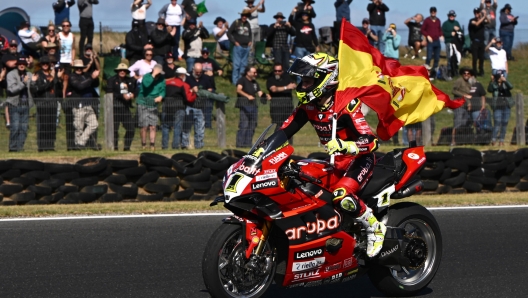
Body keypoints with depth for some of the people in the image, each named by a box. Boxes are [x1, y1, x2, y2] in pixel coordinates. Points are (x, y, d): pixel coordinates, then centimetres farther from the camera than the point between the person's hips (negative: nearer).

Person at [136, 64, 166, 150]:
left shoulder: (161, 79, 4)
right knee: (144, 127, -3)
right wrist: (153, 75, -29)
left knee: (153, 126, -1)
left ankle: (152, 145, 2)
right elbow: (146, 84, -31)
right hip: (143, 104, -3)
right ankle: (143, 145, 8)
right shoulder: (147, 76, -10)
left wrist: (161, 96, -12)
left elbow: (163, 90, 9)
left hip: (153, 105, 4)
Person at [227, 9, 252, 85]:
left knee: (244, 64, 9)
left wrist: (249, 41, 14)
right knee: (237, 64, -6)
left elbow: (250, 34, 29)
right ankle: (235, 81, -2)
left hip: (246, 47, 6)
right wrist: (234, 42, -7)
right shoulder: (236, 23, -3)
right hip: (238, 46, -6)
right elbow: (229, 33, -2)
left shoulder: (248, 24, 12)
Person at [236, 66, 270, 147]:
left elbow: (259, 93, 16)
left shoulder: (255, 83, 20)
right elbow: (238, 90, -19)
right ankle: (240, 144, -11)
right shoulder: (242, 80, -2)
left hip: (253, 106, 7)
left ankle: (248, 143, 13)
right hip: (244, 106, -7)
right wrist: (247, 96, -34)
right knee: (244, 125, -12)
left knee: (252, 126, 7)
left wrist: (265, 95, -6)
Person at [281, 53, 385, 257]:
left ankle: (375, 228, -10)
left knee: (342, 196, -33)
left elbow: (370, 141, -31)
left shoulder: (345, 105, -24)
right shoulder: (308, 105, -1)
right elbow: (285, 131, 1)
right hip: (334, 161, 8)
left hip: (359, 159, -8)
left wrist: (343, 145, -49)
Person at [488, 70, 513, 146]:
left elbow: (511, 87, -17)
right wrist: (491, 81, -32)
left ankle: (501, 140, 14)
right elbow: (489, 90, -19)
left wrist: (505, 81, -33)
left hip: (506, 106, 3)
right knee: (497, 123, -12)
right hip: (497, 107, -3)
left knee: (504, 123, 6)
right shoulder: (494, 84, 0)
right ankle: (493, 140, -10)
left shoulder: (505, 83, 4)